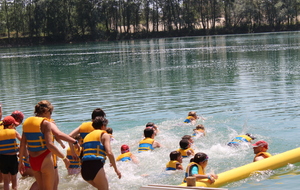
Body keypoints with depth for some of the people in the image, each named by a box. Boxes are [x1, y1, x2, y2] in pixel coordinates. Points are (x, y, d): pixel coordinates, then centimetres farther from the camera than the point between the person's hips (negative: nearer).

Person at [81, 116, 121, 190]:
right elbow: (109, 153, -7)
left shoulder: (87, 136, 27)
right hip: (96, 166, -7)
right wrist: (116, 169, -2)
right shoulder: (104, 135, 6)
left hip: (84, 170, 7)